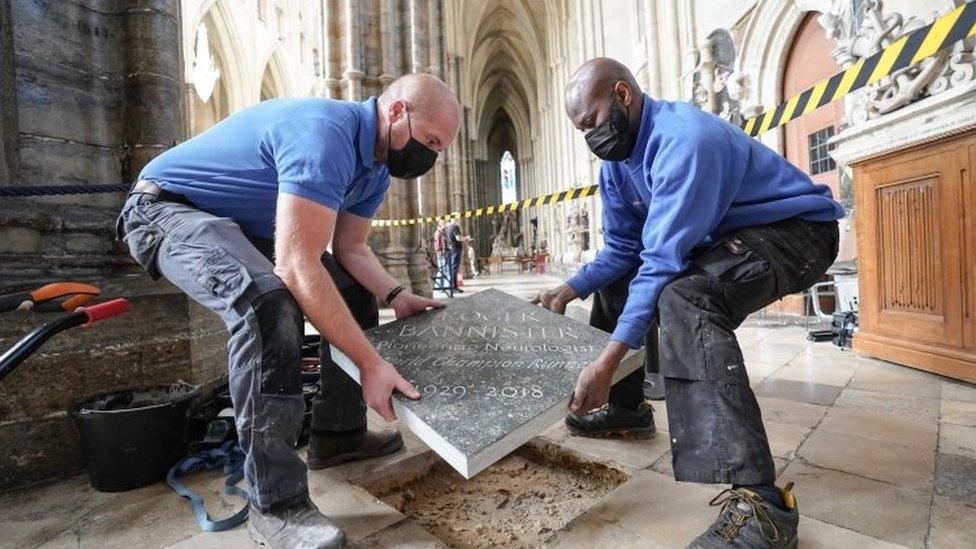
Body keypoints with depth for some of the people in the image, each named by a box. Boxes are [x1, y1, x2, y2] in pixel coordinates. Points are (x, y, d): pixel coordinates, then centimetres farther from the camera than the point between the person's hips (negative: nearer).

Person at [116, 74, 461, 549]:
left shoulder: (375, 163, 0)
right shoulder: (324, 134, -31)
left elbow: (350, 248, 1)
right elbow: (297, 265, -39)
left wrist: (395, 295, -16)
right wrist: (370, 362, -38)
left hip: (248, 226, 9)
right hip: (168, 209, -9)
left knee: (353, 290, 6)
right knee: (267, 299, -36)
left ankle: (337, 434, 16)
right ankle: (275, 504, -23)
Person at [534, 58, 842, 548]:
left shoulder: (685, 139, -27)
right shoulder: (616, 159, 1)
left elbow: (664, 262, -34)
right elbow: (621, 248, 3)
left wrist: (608, 360, -37)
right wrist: (570, 289, -13)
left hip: (796, 229, -9)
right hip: (719, 236, 9)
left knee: (683, 296, -37)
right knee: (615, 278, 12)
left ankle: (757, 500, -34)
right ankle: (623, 407, 22)